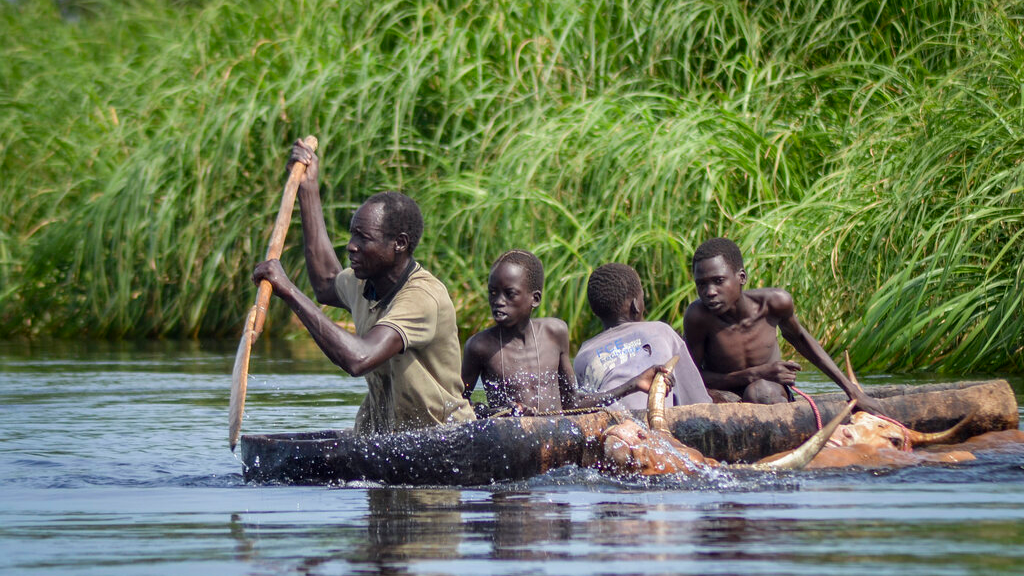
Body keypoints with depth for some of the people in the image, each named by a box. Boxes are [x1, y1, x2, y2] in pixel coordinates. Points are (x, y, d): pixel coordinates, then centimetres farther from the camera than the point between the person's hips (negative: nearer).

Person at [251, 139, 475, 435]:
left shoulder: (423, 297, -22)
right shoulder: (364, 283, 5)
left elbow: (359, 359, -36)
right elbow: (326, 284, 31)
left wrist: (289, 291, -30)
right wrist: (308, 188, 30)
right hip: (381, 438, 8)